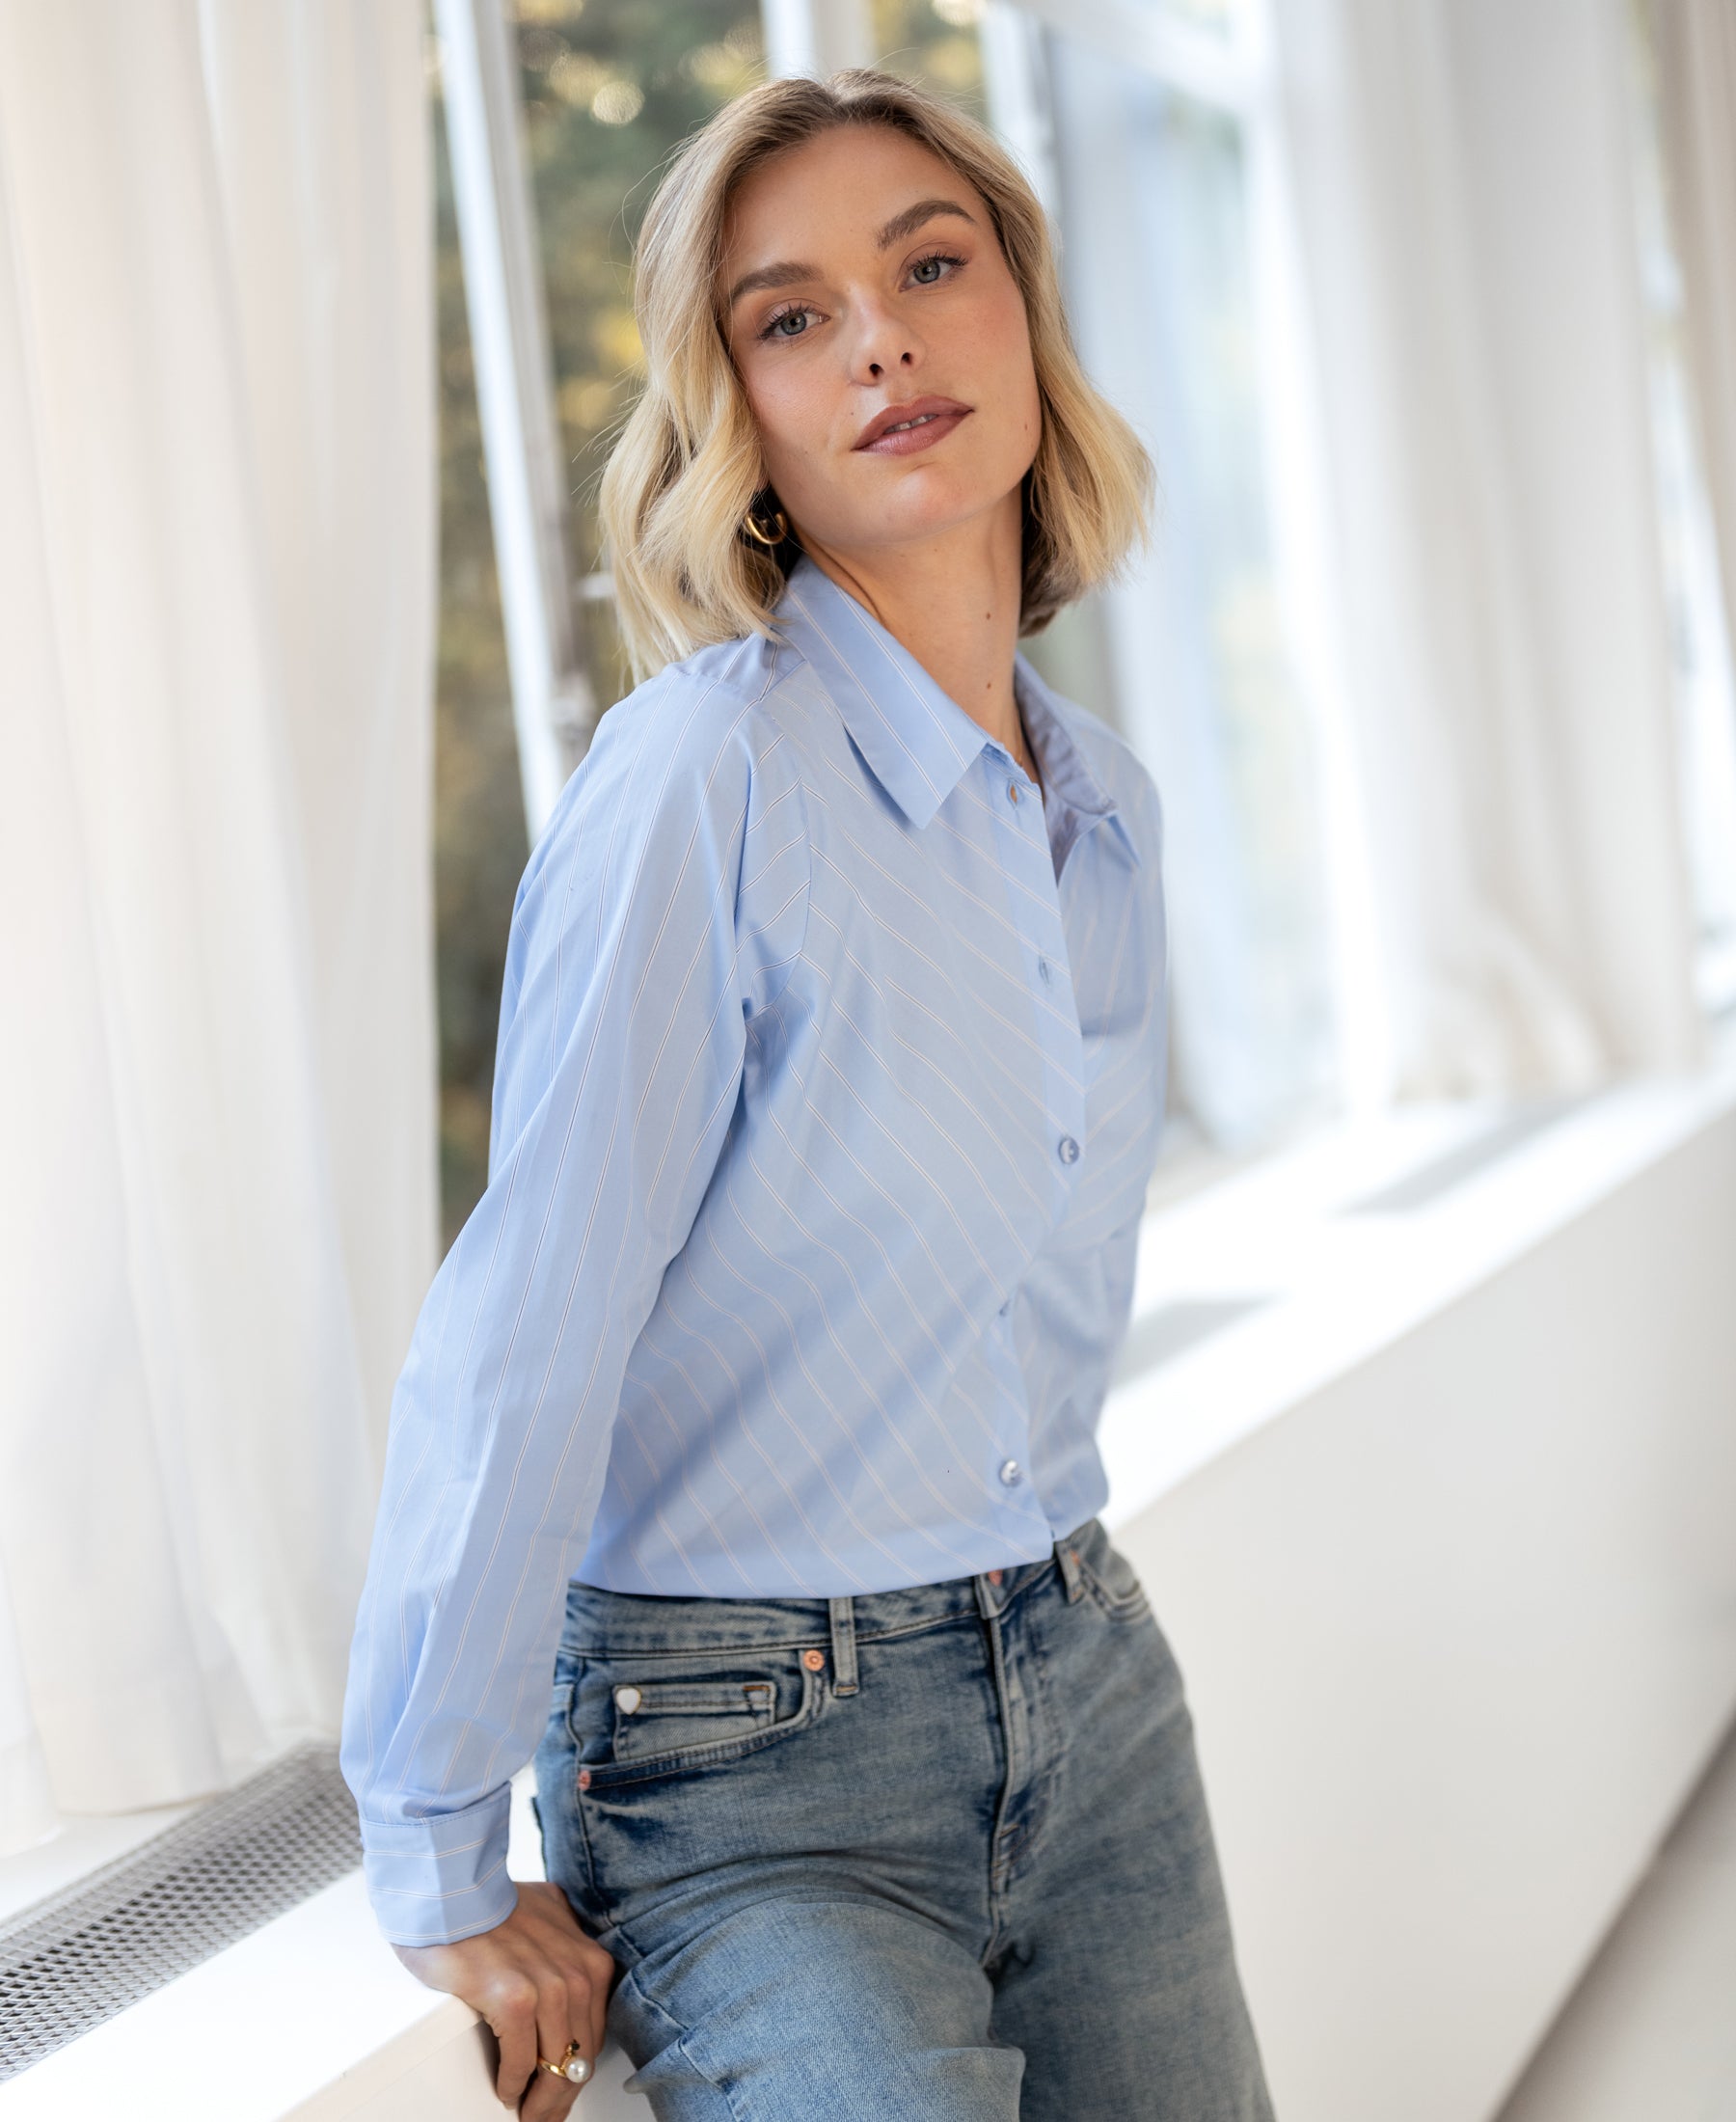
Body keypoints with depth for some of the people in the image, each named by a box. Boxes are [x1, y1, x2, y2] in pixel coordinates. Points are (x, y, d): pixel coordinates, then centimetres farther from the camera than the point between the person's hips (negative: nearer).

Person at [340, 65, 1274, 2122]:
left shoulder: (1105, 805, 5)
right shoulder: (706, 773, -17)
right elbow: (514, 1351, -17)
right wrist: (438, 1868, -13)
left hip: (1091, 1695, 7)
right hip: (757, 1764, -6)